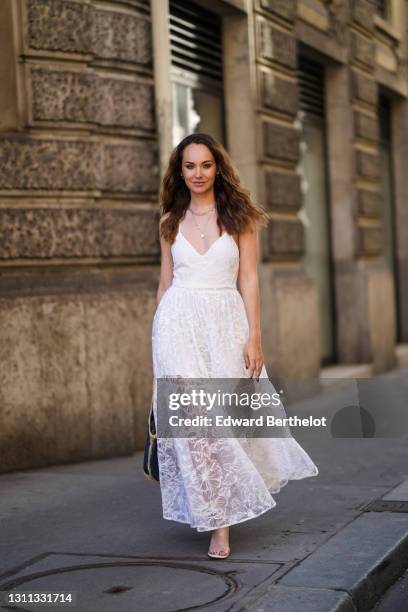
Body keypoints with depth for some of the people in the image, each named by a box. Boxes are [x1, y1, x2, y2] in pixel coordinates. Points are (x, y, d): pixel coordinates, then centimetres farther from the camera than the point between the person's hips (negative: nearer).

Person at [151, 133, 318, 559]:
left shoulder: (238, 216, 3)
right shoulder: (171, 222, 10)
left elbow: (249, 279, 0)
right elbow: (166, 283, 13)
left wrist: (254, 336, -8)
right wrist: (158, 345, 12)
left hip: (226, 323, -1)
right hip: (180, 324, 1)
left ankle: (229, 503, 23)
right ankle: (218, 522, 4)